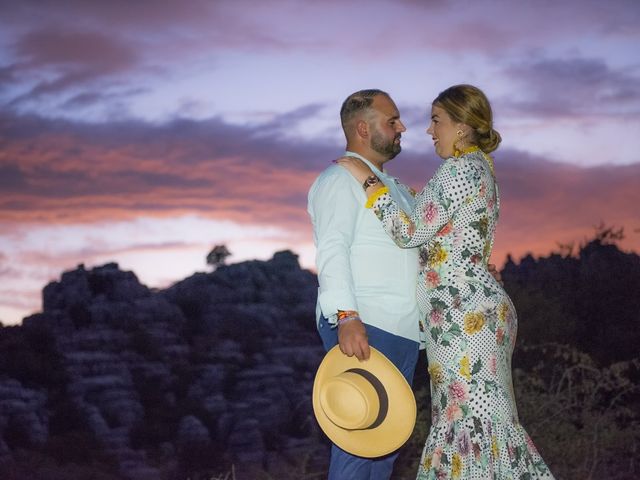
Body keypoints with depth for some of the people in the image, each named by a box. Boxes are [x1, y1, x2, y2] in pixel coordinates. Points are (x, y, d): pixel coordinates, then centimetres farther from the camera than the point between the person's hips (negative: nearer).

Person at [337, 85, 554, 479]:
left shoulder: (459, 169, -13)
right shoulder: (480, 167, 17)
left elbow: (411, 231, -16)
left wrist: (369, 181, -10)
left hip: (465, 314, -10)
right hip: (472, 309, 10)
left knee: (473, 420, -8)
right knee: (474, 416, 11)